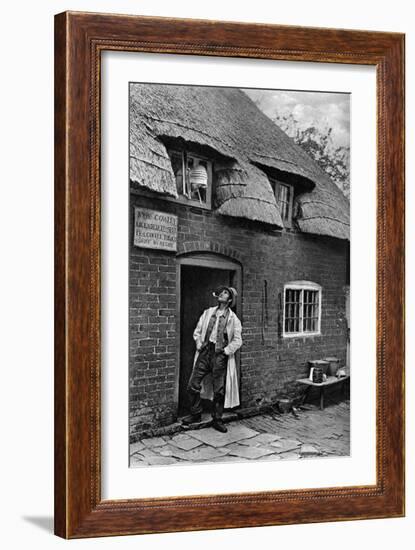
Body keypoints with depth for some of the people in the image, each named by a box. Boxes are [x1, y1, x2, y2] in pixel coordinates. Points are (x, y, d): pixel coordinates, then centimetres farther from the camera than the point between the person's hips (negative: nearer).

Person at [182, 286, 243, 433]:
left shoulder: (233, 319, 0)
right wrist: (199, 345, 3)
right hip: (204, 353, 3)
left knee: (219, 391, 2)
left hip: (220, 356, -3)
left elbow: (237, 341, 0)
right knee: (193, 386, 0)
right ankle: (196, 414, 19)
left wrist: (225, 351, -8)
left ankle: (217, 420, 18)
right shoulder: (208, 313, 9)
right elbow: (197, 332, 15)